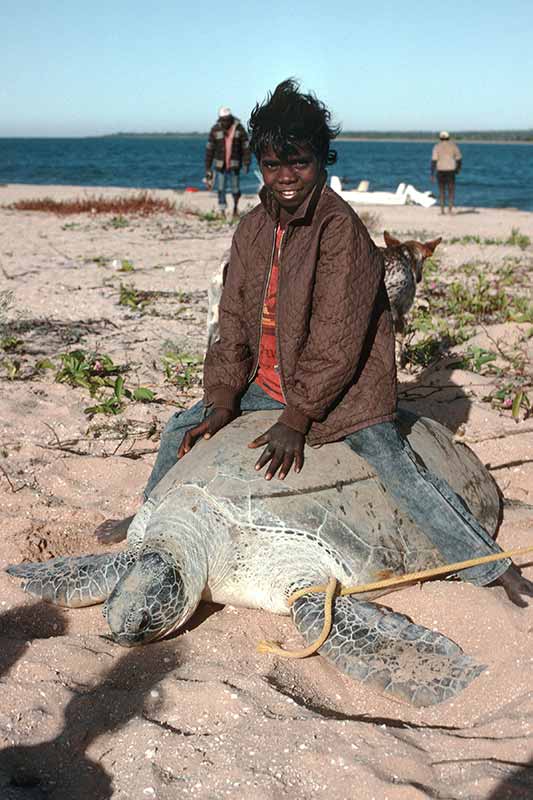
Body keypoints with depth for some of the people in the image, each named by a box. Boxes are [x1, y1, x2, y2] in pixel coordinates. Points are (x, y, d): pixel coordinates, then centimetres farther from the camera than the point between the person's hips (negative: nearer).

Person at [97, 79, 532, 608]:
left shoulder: (341, 228, -20)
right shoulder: (252, 230, 2)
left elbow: (337, 340, -23)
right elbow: (233, 324, 3)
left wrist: (296, 420, -24)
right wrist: (221, 404, -7)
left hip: (341, 385, -7)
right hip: (267, 382, 7)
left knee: (395, 465, -20)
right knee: (183, 429, 12)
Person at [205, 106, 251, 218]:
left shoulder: (239, 128, -5)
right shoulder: (215, 129, -3)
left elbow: (246, 146, -2)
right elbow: (209, 149, 2)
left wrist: (246, 163, -10)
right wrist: (208, 167, 1)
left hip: (234, 164, -1)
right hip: (220, 164, 1)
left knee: (235, 189, 3)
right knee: (221, 189, -4)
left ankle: (235, 207, 29)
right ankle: (222, 212, 2)